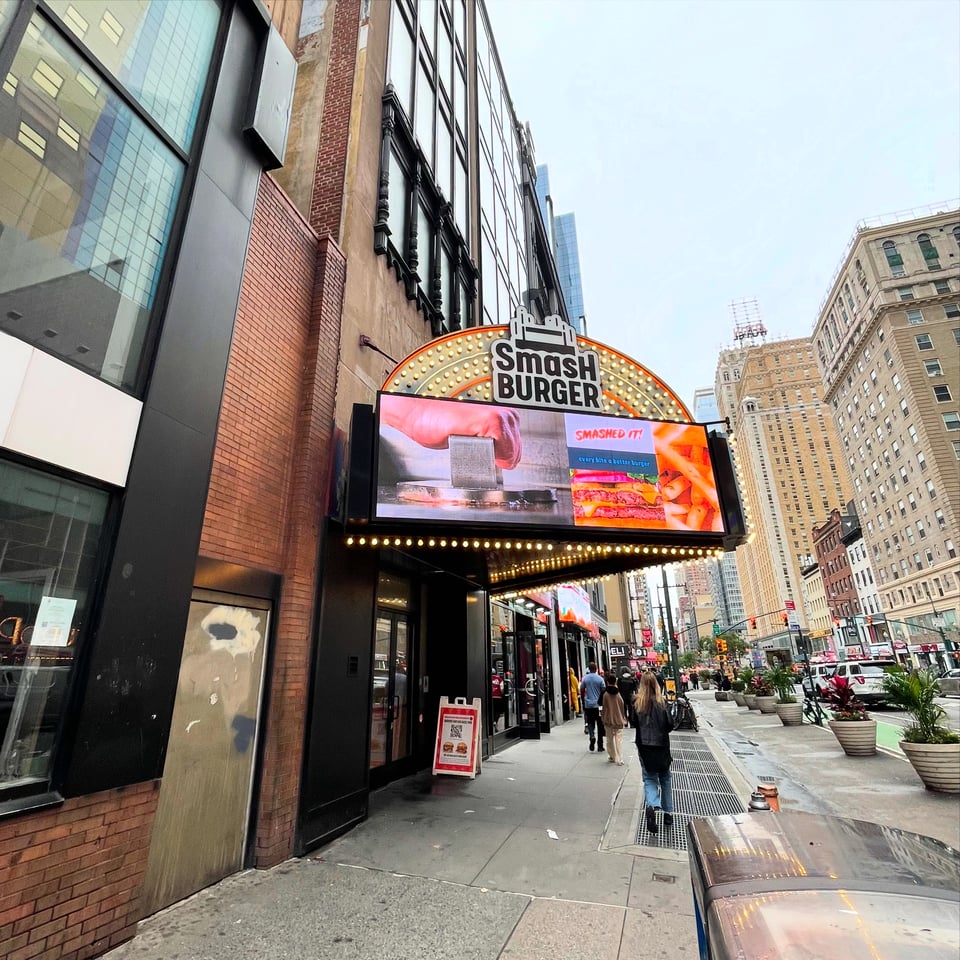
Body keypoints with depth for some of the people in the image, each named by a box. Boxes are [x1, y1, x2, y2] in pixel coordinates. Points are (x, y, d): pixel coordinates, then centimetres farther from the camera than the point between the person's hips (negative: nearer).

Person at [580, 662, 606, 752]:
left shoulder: (585, 678, -3)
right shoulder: (600, 679, -7)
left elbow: (582, 691, 2)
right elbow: (603, 692, -4)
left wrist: (583, 702, 15)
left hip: (588, 705, 1)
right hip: (598, 705, -1)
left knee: (590, 722, 13)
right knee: (600, 724, 10)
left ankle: (592, 736, -13)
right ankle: (600, 745, 14)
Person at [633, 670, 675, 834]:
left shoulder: (637, 703, -8)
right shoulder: (661, 702, -13)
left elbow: (633, 723, 0)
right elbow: (670, 725, -10)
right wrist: (661, 730, 9)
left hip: (644, 747, 0)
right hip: (661, 746, 0)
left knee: (650, 779, 8)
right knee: (665, 779, 20)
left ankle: (652, 806, -19)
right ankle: (668, 814, 26)